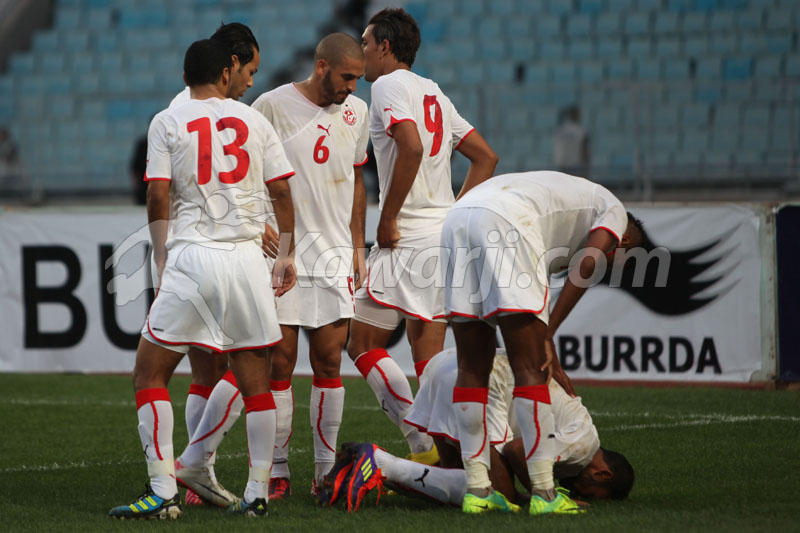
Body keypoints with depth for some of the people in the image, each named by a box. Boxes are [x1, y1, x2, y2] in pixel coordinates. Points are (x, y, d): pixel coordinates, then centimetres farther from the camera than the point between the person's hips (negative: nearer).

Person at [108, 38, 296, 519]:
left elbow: (158, 198, -1)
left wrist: (163, 261, 8)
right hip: (248, 259, 3)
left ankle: (163, 492, -5)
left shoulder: (168, 123, 4)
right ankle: (258, 493, 8)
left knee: (150, 375, 4)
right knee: (255, 380, 10)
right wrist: (288, 255, 19)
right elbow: (282, 192, 10)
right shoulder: (255, 121, 11)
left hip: (191, 255, -3)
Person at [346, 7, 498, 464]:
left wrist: (388, 219, -16)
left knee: (364, 345, -2)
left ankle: (424, 446, -12)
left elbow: (411, 148, -23)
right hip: (446, 236, 8)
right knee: (429, 353, 8)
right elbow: (486, 157, 21)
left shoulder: (388, 86, -6)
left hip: (407, 240, -8)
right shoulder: (434, 93, 20)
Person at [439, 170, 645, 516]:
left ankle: (477, 489, 13)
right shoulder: (614, 210, 21)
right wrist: (547, 335, 1)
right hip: (507, 226, -8)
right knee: (530, 368, -4)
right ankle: (544, 493, -4)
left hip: (457, 219, 8)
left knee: (473, 367, 12)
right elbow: (587, 263, 2)